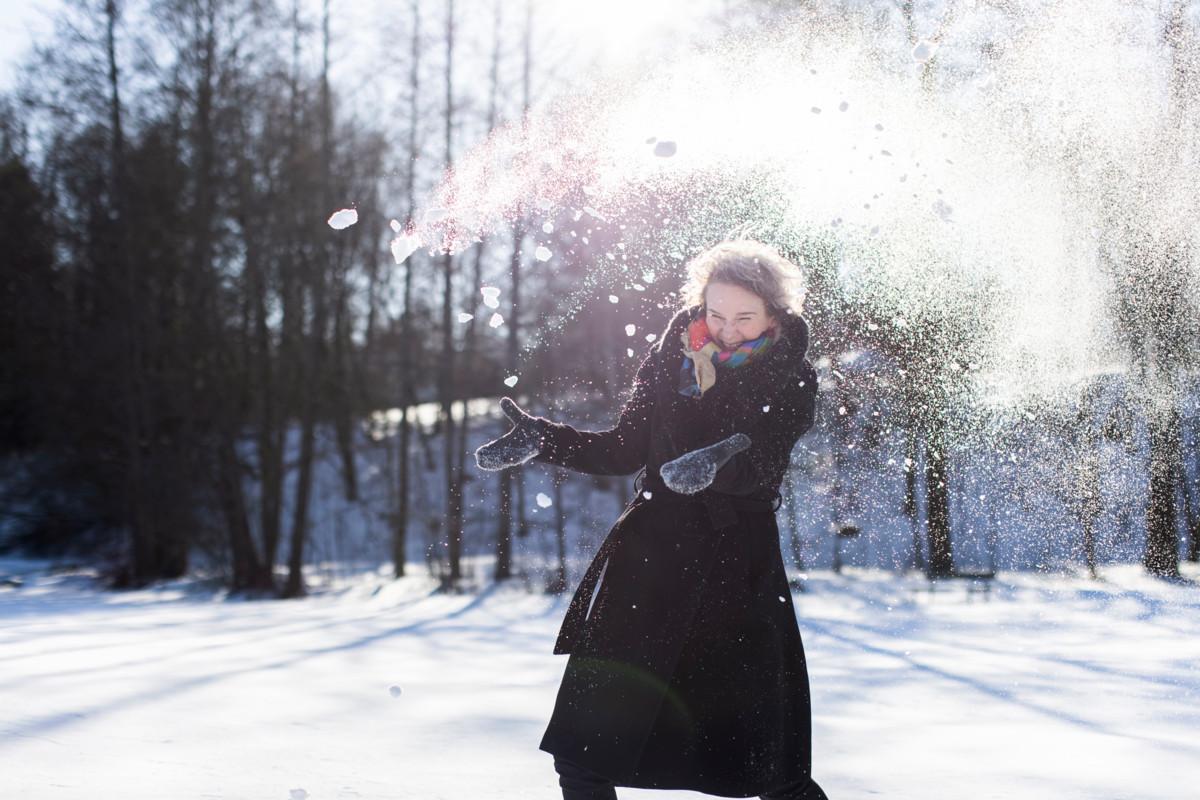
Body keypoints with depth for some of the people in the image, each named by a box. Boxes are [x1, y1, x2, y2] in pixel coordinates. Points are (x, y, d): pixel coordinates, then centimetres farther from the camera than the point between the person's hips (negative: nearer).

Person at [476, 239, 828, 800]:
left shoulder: (791, 381, -3)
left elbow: (760, 465, -21)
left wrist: (715, 463, -43)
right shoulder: (674, 358, 5)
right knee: (583, 750, 1)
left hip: (739, 568, -3)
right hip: (649, 554, 3)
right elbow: (623, 452, 11)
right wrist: (542, 440, -3)